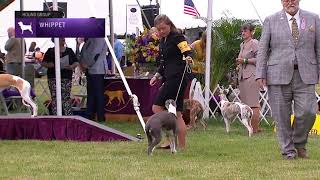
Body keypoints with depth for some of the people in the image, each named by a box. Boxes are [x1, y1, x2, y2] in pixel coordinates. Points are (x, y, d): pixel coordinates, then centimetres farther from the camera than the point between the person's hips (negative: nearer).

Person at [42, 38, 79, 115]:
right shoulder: (50, 51, 8)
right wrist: (49, 65, -12)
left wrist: (72, 66, -9)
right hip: (53, 78, 0)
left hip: (66, 77, 0)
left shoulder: (69, 51, 12)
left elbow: (76, 62, 11)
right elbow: (43, 63, 8)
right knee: (55, 98, -3)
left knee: (66, 97, -5)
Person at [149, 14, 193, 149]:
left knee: (157, 108, -11)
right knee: (177, 114, 7)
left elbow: (187, 50, -23)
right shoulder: (163, 41, 19)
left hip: (177, 78, -9)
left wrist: (188, 57, -45)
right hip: (170, 79, 9)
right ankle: (182, 145, 7)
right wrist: (157, 75, 17)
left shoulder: (177, 37, -8)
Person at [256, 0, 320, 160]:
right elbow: (262, 49, 6)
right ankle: (288, 150, 11)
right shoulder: (271, 21, 8)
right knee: (282, 115, -1)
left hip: (305, 75, 1)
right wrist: (260, 74, -3)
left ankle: (299, 143, 16)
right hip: (279, 75, -1)